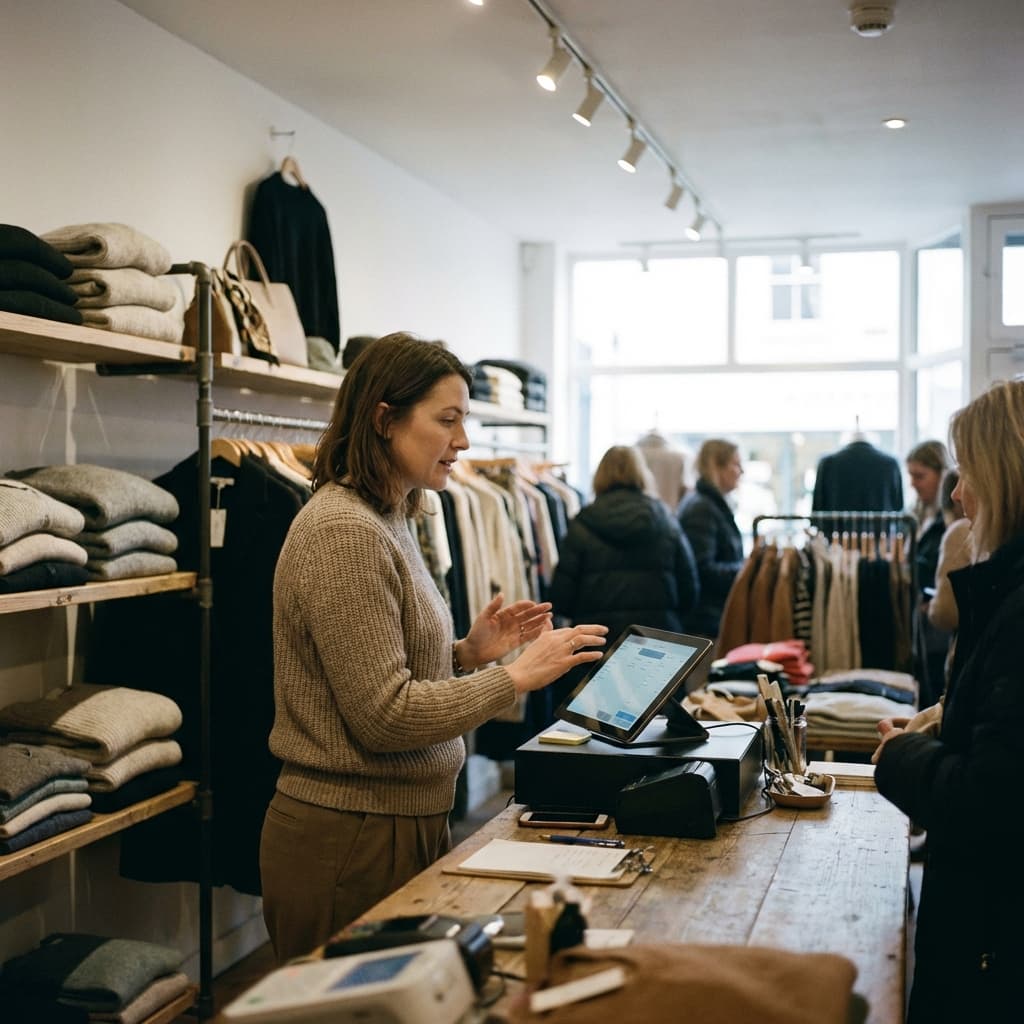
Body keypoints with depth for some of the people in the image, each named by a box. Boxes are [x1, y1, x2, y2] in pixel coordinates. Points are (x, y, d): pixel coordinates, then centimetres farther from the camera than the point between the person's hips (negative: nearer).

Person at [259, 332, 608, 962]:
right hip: (351, 838, -9)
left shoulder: (387, 522, 11)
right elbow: (385, 715, -21)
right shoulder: (342, 531, -19)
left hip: (405, 824, 9)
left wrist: (469, 653, 2)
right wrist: (516, 677, -15)